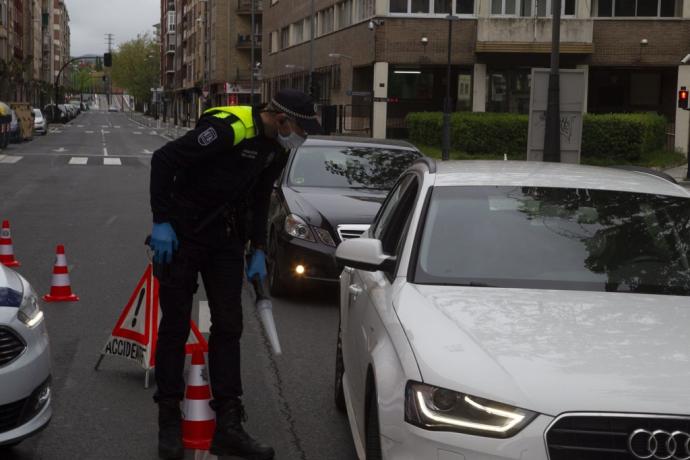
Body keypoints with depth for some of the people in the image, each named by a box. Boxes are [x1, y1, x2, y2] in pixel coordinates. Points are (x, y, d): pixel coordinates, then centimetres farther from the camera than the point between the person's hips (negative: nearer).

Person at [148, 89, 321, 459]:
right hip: (182, 234, -7)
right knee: (176, 326, 0)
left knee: (228, 326, 4)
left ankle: (227, 427, 9)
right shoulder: (229, 128, -24)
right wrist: (161, 221, -22)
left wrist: (257, 250, 12)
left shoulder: (276, 149, 3)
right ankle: (169, 421, 12)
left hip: (227, 240, 8)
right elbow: (164, 159, -23)